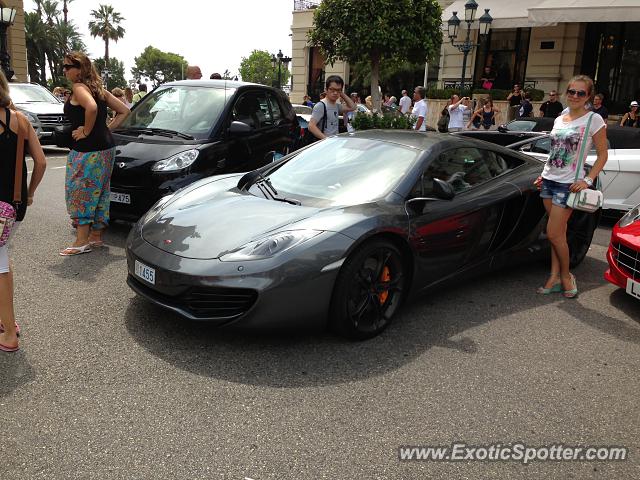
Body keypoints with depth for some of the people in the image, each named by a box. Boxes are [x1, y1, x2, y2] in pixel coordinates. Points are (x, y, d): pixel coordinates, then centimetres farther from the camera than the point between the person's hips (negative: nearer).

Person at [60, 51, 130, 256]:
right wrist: (108, 128, 11)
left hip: (87, 150, -9)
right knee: (99, 192, 15)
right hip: (107, 147, 9)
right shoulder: (98, 89, 15)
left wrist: (86, 131, -19)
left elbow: (91, 107, -31)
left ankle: (82, 241, 3)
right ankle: (96, 235, 25)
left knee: (80, 192, -1)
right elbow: (124, 111, 17)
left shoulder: (79, 87, -10)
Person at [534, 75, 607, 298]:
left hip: (568, 185, -5)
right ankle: (555, 277, 13)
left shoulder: (593, 120, -5)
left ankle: (565, 275, 11)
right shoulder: (559, 120, 12)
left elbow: (602, 156, -4)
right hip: (549, 181, 6)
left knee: (553, 234, -7)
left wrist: (588, 180, -15)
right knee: (559, 233, 9)